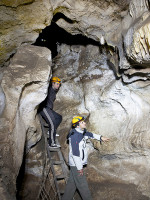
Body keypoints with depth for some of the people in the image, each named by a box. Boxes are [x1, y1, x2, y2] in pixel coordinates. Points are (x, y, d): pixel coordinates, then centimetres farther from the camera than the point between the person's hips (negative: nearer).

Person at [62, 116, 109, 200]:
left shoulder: (82, 132, 6)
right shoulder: (74, 136, -22)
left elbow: (90, 134, 29)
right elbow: (75, 153, -23)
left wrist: (101, 138, 24)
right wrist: (79, 168, -19)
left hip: (78, 163, 9)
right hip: (76, 164, -9)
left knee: (72, 183, 17)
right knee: (82, 185, 1)